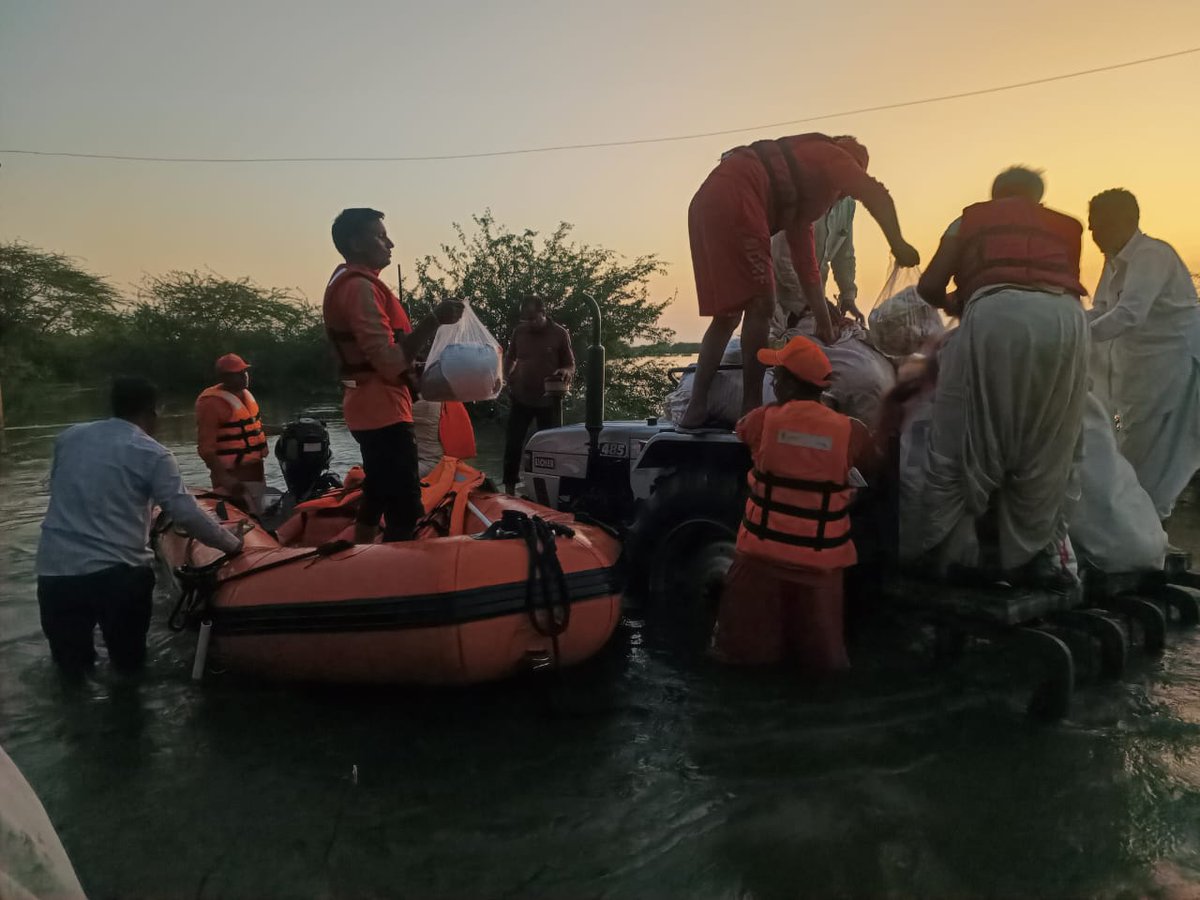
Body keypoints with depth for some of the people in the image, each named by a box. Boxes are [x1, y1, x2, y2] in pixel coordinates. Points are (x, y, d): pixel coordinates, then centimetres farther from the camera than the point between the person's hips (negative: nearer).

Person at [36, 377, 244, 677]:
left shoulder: (68, 436, 9)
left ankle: (72, 661, 6)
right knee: (130, 660, 17)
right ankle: (124, 661, 2)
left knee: (71, 662, 21)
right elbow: (187, 515, -8)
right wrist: (233, 543, 4)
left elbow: (58, 491, 21)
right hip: (118, 573, -3)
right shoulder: (153, 454, -5)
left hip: (55, 571, 4)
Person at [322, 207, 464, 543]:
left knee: (376, 498, 20)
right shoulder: (360, 287, -17)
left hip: (370, 409, 11)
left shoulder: (347, 283, 17)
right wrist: (434, 320, -23)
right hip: (382, 411, -11)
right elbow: (390, 361, -24)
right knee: (404, 509, -10)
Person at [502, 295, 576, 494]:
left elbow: (571, 365, 0)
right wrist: (508, 377, -1)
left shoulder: (559, 334, -5)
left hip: (547, 400, -2)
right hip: (520, 398, 2)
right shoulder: (519, 331, 3)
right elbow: (509, 358, 17)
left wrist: (566, 372, -23)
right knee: (513, 444, 1)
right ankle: (509, 487, 11)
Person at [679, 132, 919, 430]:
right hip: (732, 197, -9)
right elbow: (877, 195, -5)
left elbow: (804, 256, 35)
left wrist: (823, 319, 35)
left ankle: (696, 408, 7)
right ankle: (751, 408, -5)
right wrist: (899, 246, 3)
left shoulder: (803, 194, 35)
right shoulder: (830, 155, 14)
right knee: (761, 304, -7)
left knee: (728, 313, 11)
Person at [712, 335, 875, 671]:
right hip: (819, 560, 0)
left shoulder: (762, 419, -7)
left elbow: (741, 429, 17)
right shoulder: (849, 431, -7)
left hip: (762, 552, 0)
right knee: (823, 655, 14)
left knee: (746, 653, 13)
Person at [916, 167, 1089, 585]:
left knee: (960, 442, 6)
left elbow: (928, 288, 23)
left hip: (995, 314, -2)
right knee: (1046, 450, 11)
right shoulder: (1067, 227, 34)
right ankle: (1029, 558, 15)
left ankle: (947, 555, 10)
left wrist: (954, 303, 45)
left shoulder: (971, 219, 28)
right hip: (1064, 317, 2)